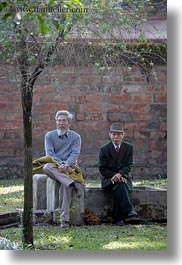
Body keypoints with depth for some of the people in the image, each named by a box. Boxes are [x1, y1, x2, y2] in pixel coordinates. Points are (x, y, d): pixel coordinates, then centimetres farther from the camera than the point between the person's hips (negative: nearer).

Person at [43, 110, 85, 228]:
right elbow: (50, 153, -2)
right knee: (47, 167, -35)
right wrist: (61, 165, -18)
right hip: (55, 166, 1)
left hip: (70, 167, -1)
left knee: (65, 184, -32)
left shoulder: (75, 137, 10)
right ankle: (73, 183, -47)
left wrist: (66, 165, -24)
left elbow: (75, 154, -4)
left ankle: (65, 218, -34)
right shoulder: (49, 136, 10)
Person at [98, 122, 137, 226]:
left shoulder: (129, 148, 5)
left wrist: (120, 174, -24)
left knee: (118, 188, -35)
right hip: (109, 180, -1)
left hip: (124, 177, 1)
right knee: (120, 185, -36)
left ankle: (118, 217, -38)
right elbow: (102, 169, -1)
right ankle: (127, 210, -47)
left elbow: (129, 166, -3)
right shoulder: (104, 149, 2)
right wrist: (114, 176, -17)